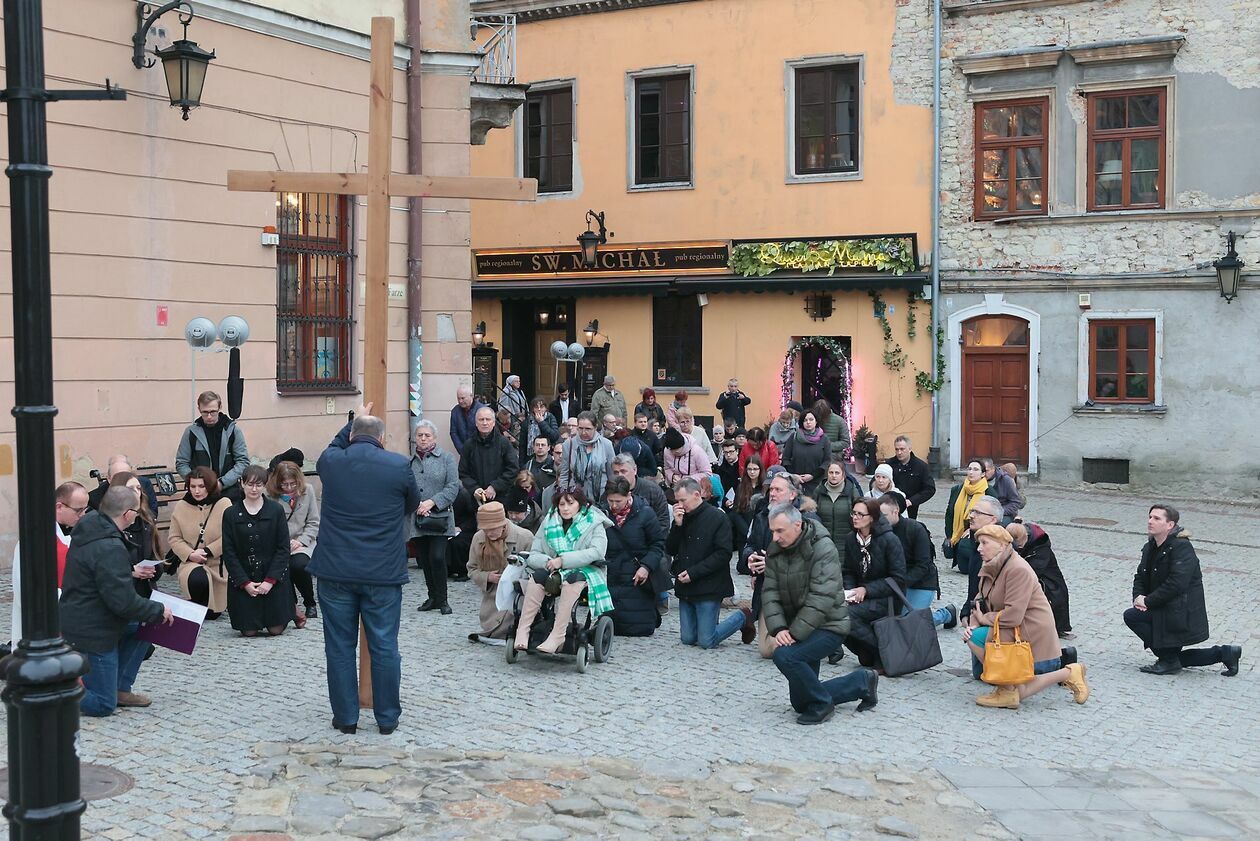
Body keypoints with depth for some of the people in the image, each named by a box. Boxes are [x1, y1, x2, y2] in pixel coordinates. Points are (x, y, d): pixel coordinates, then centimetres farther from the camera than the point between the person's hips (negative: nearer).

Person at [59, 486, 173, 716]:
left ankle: (120, 688, 19)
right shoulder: (110, 549, -27)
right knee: (102, 704, -1)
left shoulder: (90, 528, 4)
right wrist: (159, 610, -12)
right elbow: (124, 601, -26)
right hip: (90, 633, -10)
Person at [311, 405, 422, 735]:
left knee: (340, 646, 10)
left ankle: (345, 717, 15)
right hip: (383, 573, -1)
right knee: (384, 646, 7)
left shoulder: (330, 462, -2)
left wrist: (354, 423, 36)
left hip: (335, 572, 1)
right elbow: (413, 505, 11)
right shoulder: (399, 466, -6)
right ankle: (387, 717, 15)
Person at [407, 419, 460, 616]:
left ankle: (442, 600, 1)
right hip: (417, 519, 3)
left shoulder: (446, 458, 2)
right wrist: (415, 505, -13)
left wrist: (432, 502, -14)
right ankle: (432, 598, 21)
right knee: (424, 560, 8)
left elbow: (453, 487, -4)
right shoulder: (409, 460, 8)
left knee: (437, 557, -12)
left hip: (439, 517, -3)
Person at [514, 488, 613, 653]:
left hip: (585, 570, -3)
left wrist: (563, 560, -24)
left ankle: (557, 636, -39)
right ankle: (522, 630, -29)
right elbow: (533, 555, 4)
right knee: (536, 578, -28)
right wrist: (548, 562, -20)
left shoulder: (593, 522, -1)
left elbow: (597, 551, -18)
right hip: (553, 571, 3)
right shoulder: (549, 522, 9)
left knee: (571, 580, -37)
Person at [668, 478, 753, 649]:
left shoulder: (717, 518, -10)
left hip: (709, 588, -6)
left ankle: (742, 617, 14)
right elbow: (670, 550, 6)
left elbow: (723, 554, -16)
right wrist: (677, 525, -9)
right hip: (686, 588, 6)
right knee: (688, 639, 5)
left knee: (707, 642, -6)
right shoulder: (682, 518, 9)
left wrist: (693, 572, -18)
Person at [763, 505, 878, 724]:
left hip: (828, 626, -8)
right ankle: (862, 682, 26)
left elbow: (821, 600, -26)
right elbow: (770, 592, -4)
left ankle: (821, 704, -11)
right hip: (799, 630, 8)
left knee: (785, 655, -32)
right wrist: (778, 629, -19)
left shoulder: (823, 549, -19)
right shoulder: (775, 550, 1)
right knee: (800, 703, 10)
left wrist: (794, 634, -28)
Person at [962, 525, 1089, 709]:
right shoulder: (991, 569, 9)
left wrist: (984, 618, -14)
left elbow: (1013, 616, -29)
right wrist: (973, 624, -10)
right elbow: (982, 604, 10)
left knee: (977, 638, -22)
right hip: (1015, 632, 10)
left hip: (1031, 631, -10)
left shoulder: (1018, 569, -22)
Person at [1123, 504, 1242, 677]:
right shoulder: (1150, 548, 7)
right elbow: (1140, 577, 10)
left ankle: (1168, 661, -8)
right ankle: (1224, 653, 24)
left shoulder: (1182, 547, -20)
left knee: (1132, 616, -19)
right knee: (1176, 657, 17)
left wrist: (1148, 601, -24)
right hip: (1165, 610, 9)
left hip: (1183, 614, -9)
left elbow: (1176, 583, -29)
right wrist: (1138, 597, -11)